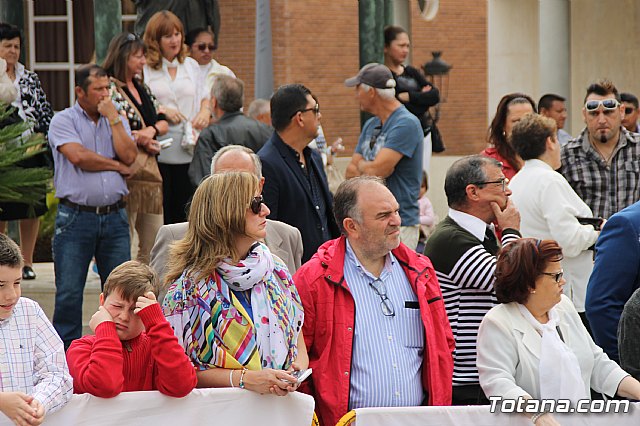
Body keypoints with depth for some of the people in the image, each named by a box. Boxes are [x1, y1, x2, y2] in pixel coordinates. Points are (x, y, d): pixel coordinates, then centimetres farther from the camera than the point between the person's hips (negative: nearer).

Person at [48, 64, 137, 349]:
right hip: (76, 216, -4)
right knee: (69, 291, -2)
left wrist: (113, 117, -3)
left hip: (114, 216, 4)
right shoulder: (64, 120, 1)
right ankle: (67, 353, 4)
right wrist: (117, 166, -3)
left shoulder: (117, 120, 14)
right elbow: (78, 156, -15)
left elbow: (129, 156, -1)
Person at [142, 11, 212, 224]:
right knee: (159, 212, -2)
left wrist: (205, 111, 1)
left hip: (187, 150, 4)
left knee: (184, 212, 5)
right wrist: (161, 111, -16)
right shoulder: (144, 68, -1)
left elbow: (204, 96, 22)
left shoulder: (191, 65, 15)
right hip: (158, 151, -4)